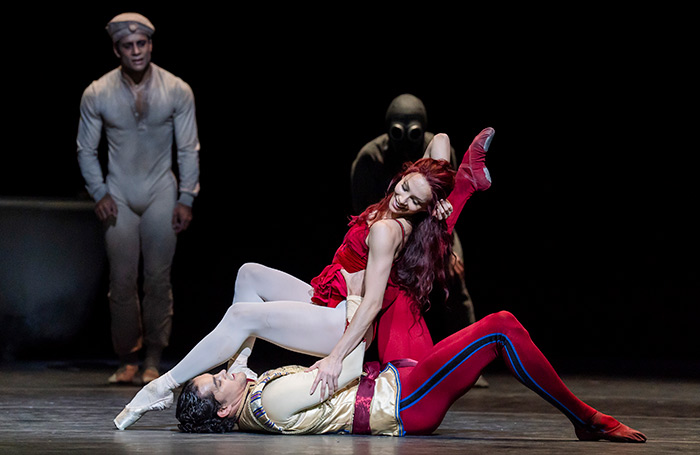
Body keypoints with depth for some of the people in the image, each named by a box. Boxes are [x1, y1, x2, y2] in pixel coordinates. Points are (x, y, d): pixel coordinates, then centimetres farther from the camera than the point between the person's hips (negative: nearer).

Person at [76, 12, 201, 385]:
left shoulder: (177, 91, -4)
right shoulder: (96, 95, -4)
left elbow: (189, 149, 2)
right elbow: (86, 149, 6)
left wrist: (186, 198, -3)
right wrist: (99, 194, -3)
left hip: (161, 194, 0)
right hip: (119, 197, 0)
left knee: (158, 280, -5)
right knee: (122, 281, -4)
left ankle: (153, 362, 3)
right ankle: (127, 361, 6)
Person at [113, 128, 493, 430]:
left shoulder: (385, 230, -22)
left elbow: (372, 302, -29)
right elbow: (440, 141, 12)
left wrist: (336, 357, -33)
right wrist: (445, 195, 4)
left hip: (345, 322, -10)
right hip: (331, 308, 10)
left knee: (242, 316, -20)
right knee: (250, 275, 12)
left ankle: (162, 388, -17)